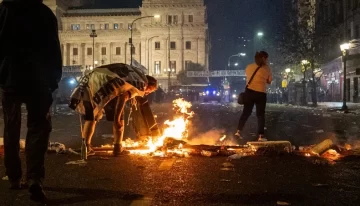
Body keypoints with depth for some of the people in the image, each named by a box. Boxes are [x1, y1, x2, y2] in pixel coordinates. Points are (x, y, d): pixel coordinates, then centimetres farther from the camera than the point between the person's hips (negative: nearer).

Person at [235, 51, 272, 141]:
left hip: (249, 91, 3)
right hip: (261, 93, -3)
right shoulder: (267, 69, -3)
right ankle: (261, 136, 6)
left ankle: (238, 131, 9)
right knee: (260, 114, 6)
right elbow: (269, 81, 5)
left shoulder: (249, 67, 6)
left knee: (246, 112, 13)